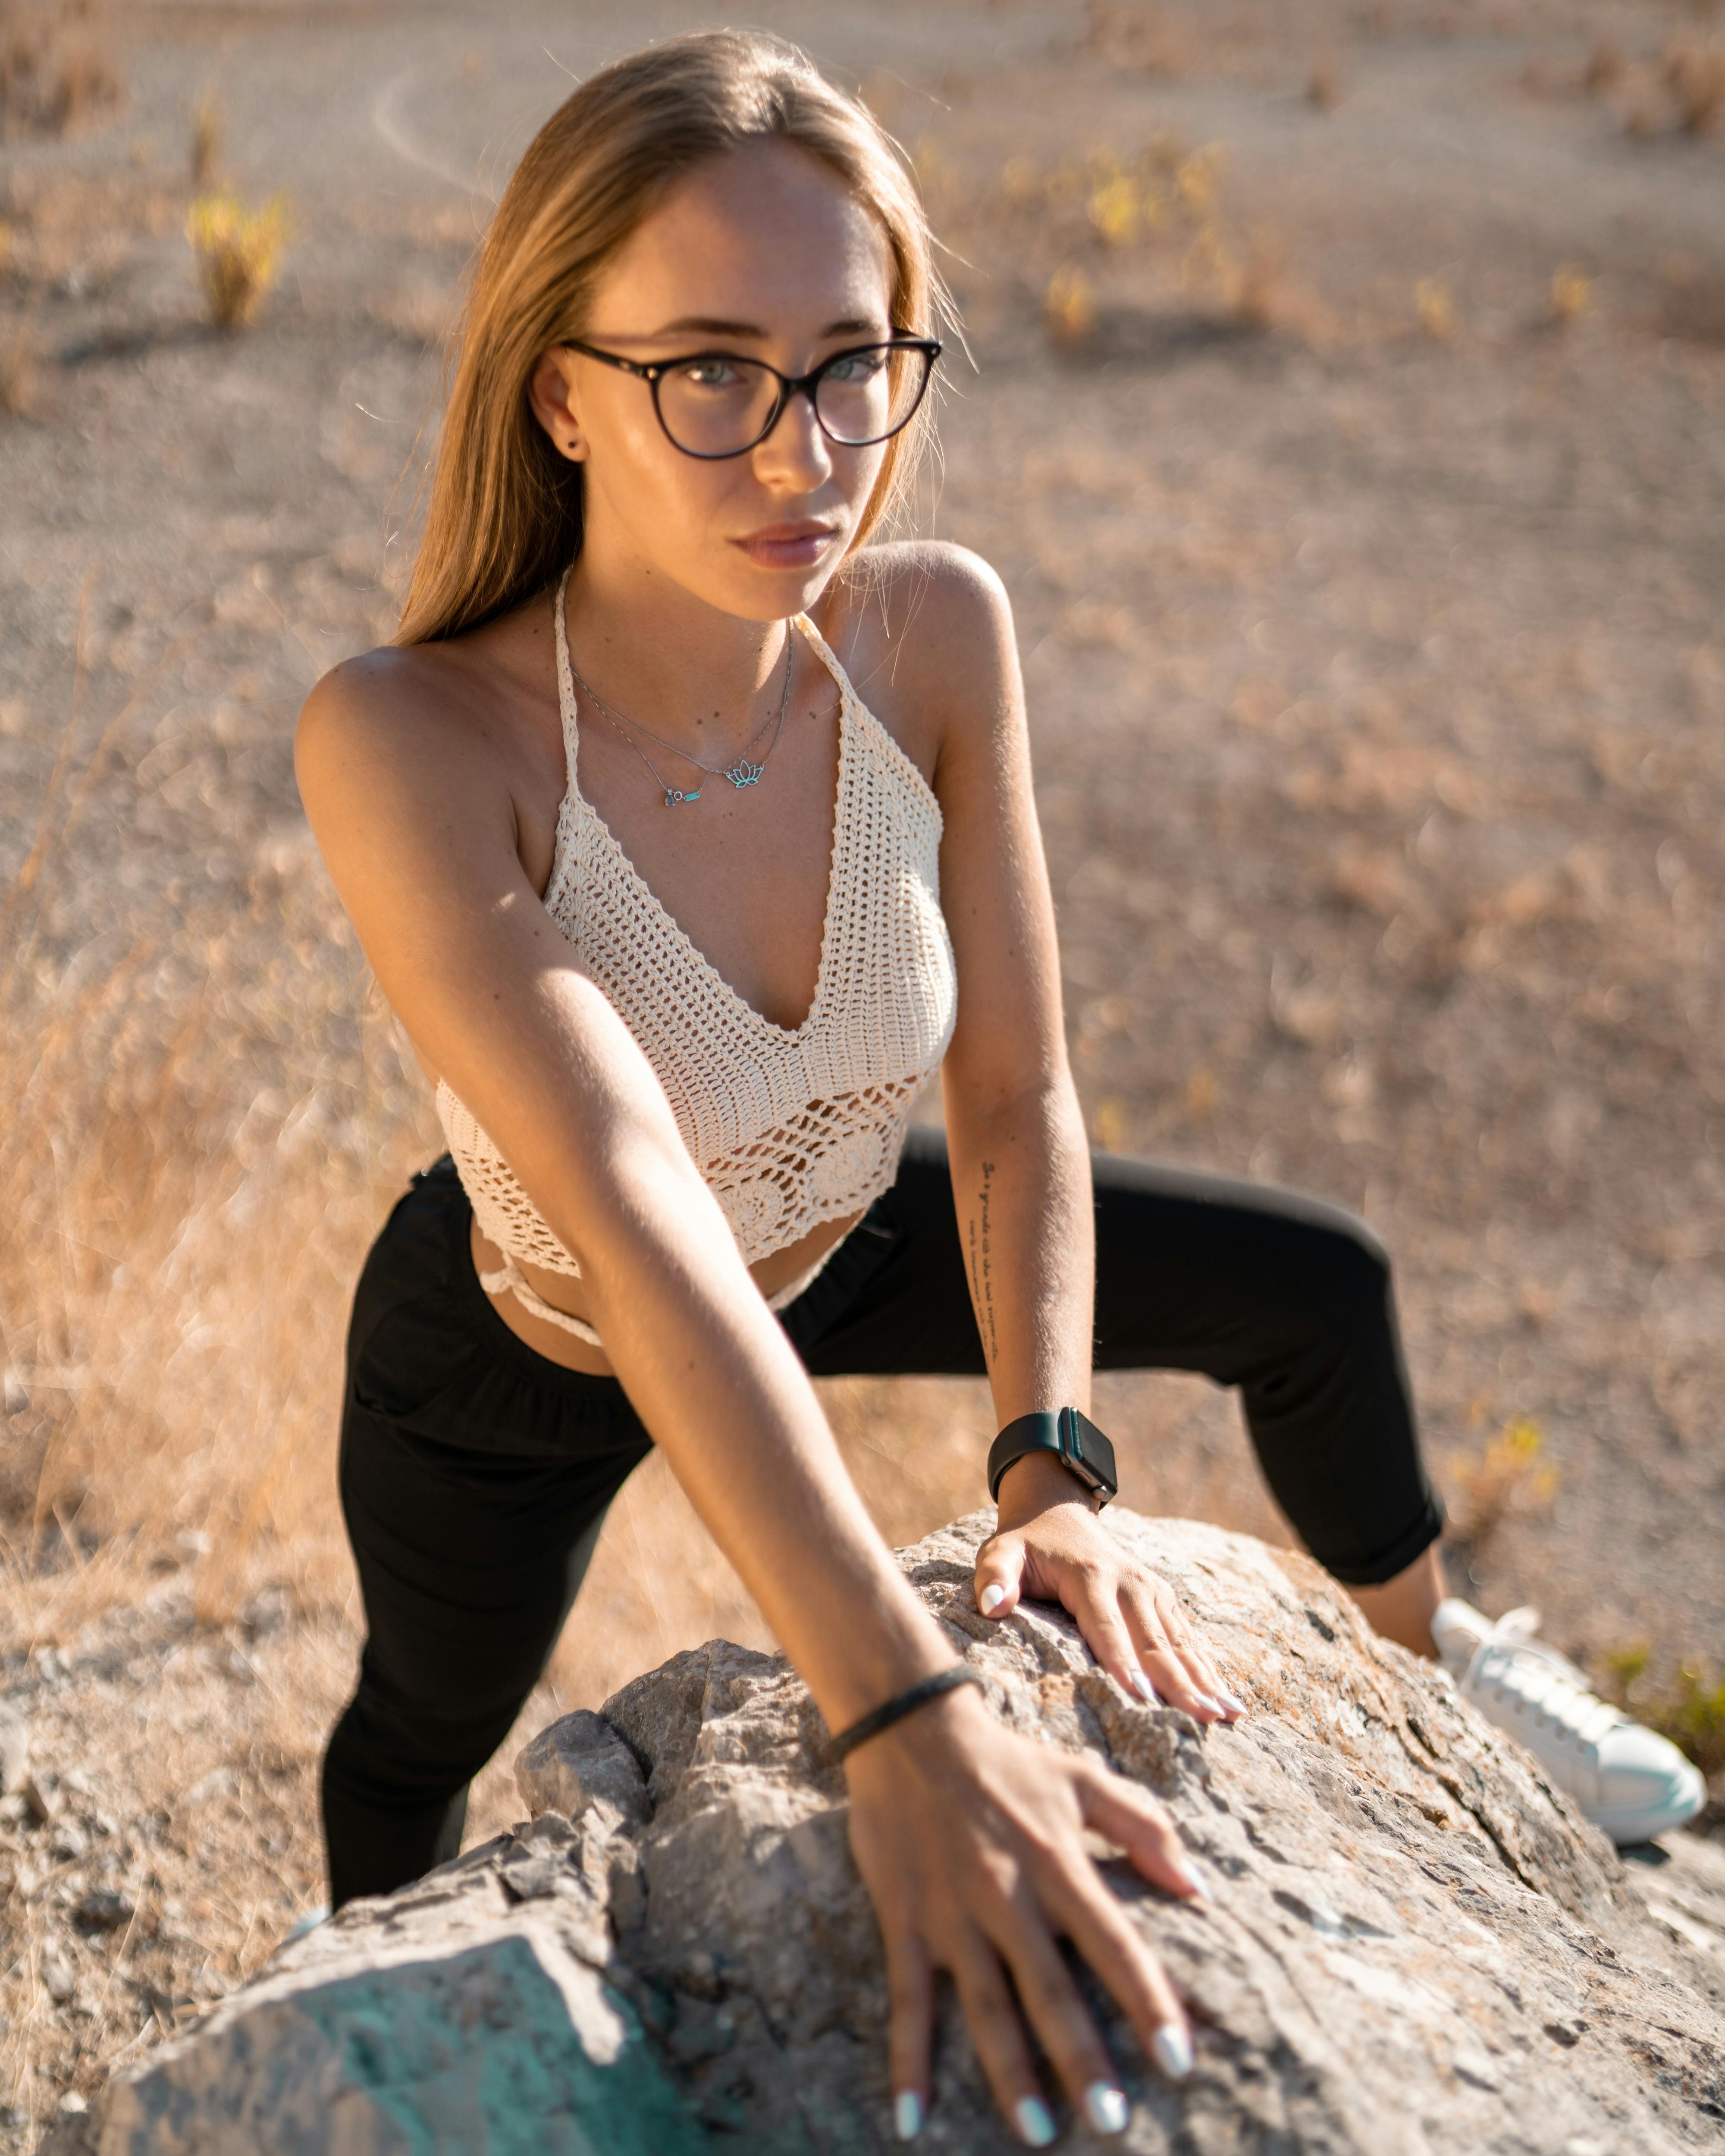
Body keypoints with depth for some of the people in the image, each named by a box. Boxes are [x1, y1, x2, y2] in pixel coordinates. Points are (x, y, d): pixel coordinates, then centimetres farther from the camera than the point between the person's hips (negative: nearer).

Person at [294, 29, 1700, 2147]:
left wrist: (1052, 1470, -33)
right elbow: (635, 1226, -51)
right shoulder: (409, 740, -41)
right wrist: (907, 1725, -58)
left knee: (1317, 1292, 10)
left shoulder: (937, 632, -27)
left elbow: (1018, 1104, -20)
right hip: (521, 1356, -3)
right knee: (429, 1733, 25)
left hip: (829, 1243, 3)